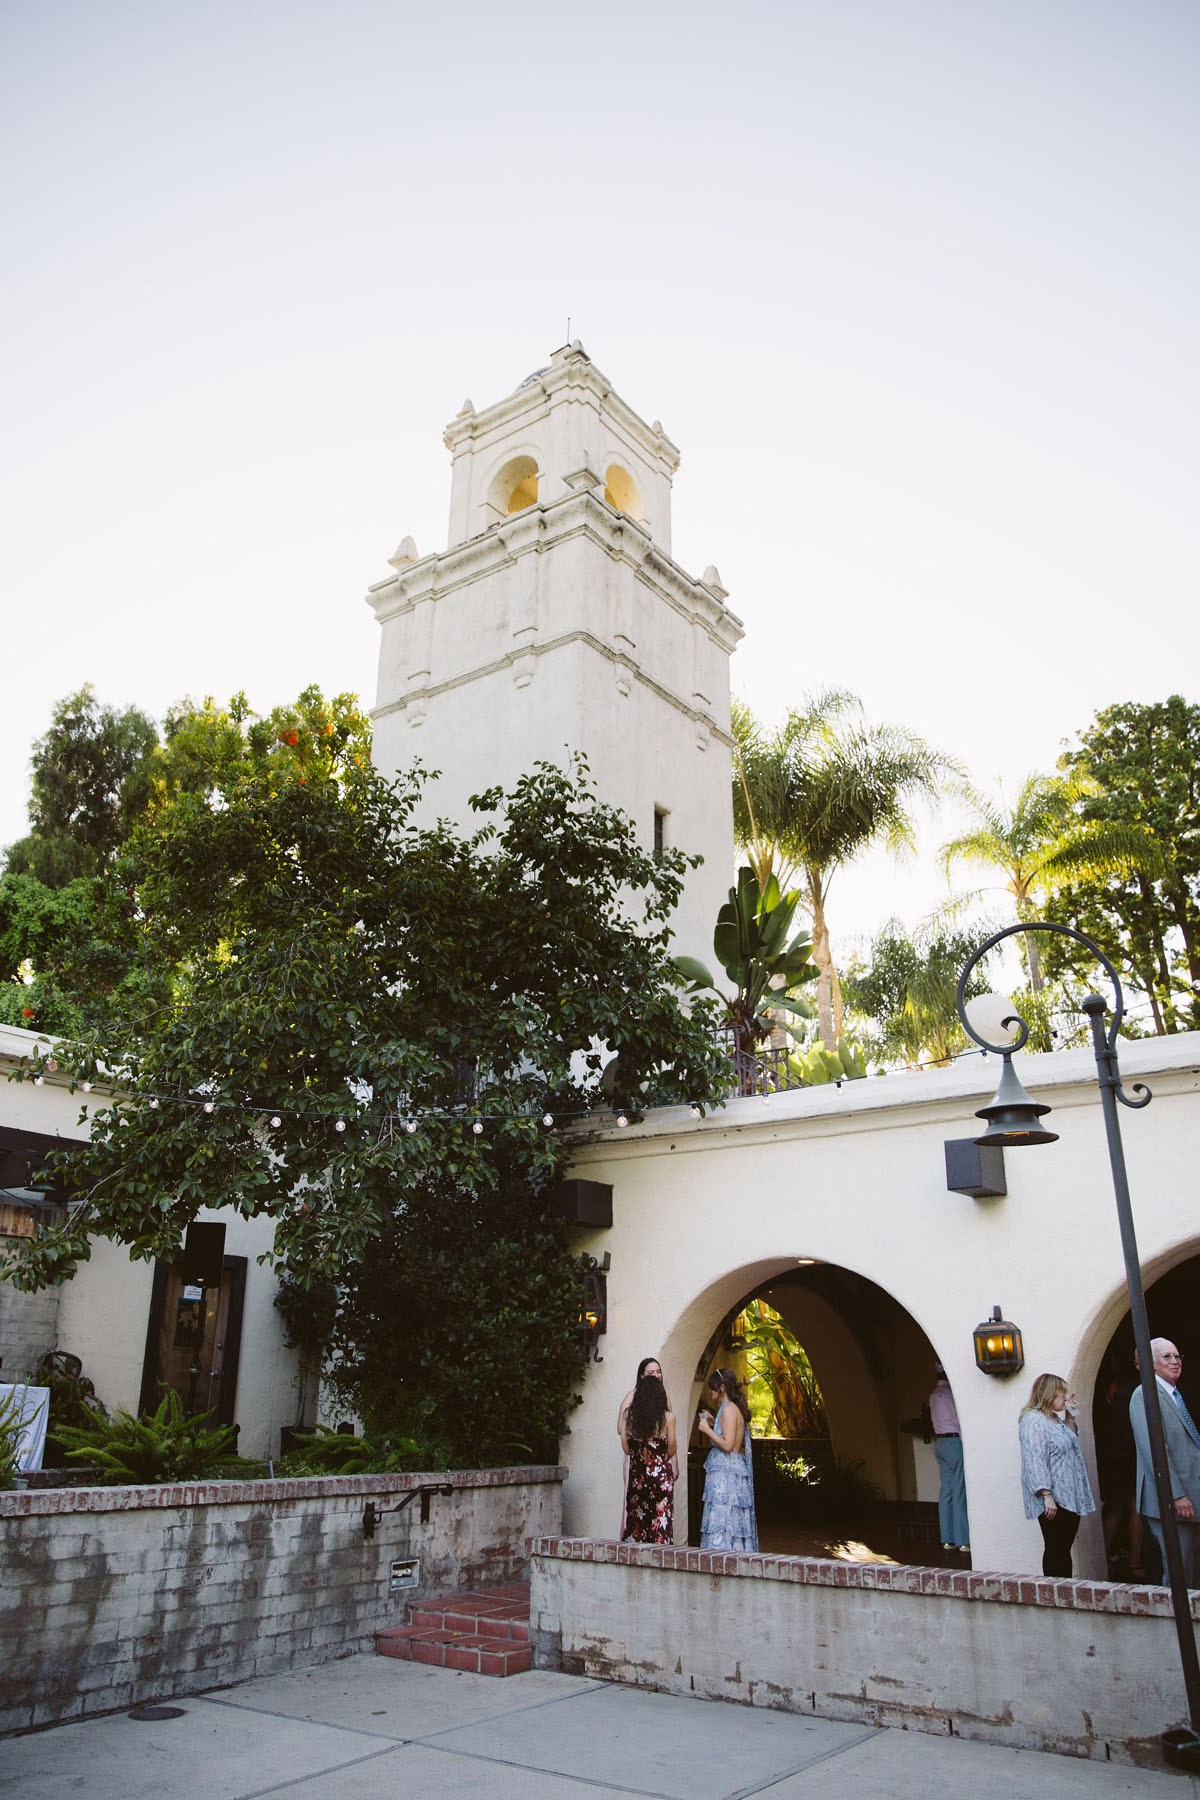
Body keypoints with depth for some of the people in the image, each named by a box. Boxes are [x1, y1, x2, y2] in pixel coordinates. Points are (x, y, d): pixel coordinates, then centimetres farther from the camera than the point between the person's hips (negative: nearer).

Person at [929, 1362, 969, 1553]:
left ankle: (948, 1539, 11)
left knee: (946, 1491, 9)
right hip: (954, 1442, -9)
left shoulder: (934, 1395, 15)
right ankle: (963, 1540, -3)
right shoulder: (948, 1392, -13)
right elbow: (958, 1422, -14)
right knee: (960, 1492, -5)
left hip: (940, 1443, 9)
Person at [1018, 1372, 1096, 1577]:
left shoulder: (1055, 1418, 16)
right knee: (1055, 1551, -5)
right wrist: (1047, 1495, -25)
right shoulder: (1033, 1421, -15)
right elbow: (1035, 1462, -20)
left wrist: (1070, 1417, 18)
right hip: (1054, 1501, -9)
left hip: (1069, 1499, 9)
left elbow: (1070, 1443, 32)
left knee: (1064, 1550, 11)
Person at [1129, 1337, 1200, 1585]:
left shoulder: (1176, 1394, 18)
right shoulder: (1145, 1395, -12)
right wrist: (1177, 1495, -21)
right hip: (1169, 1500, -9)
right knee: (1179, 1571, -6)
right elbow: (1154, 1450, -19)